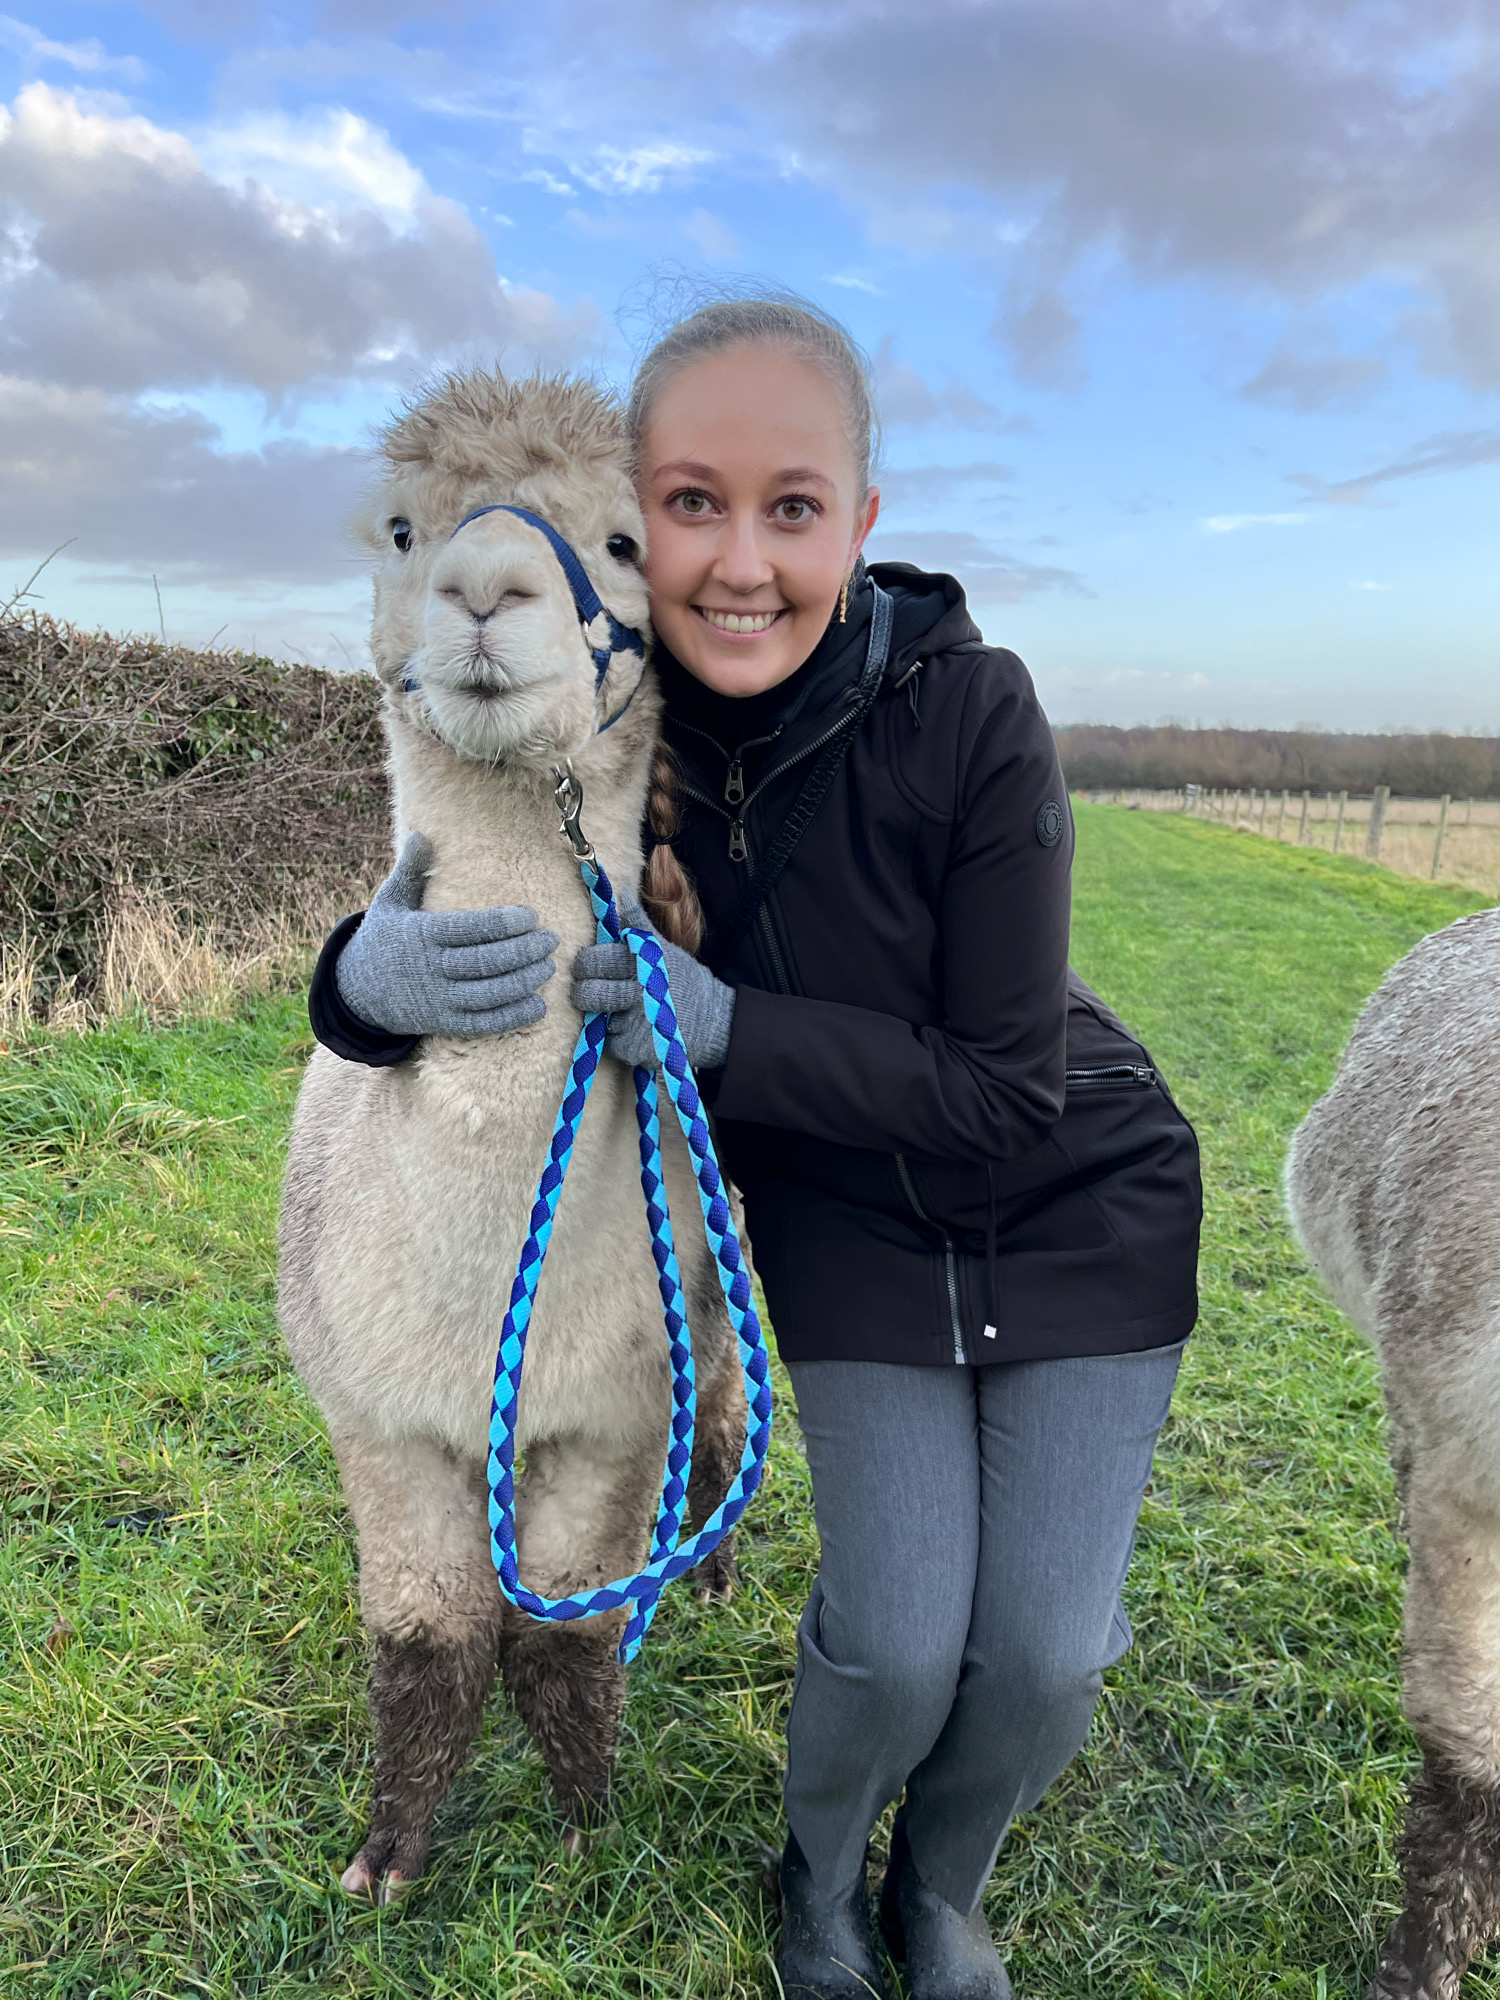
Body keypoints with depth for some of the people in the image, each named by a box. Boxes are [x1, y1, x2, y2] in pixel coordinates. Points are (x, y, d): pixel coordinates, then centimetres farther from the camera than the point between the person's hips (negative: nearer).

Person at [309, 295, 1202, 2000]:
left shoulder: (967, 706, -26)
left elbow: (1010, 1091, -23)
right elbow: (414, 950, -7)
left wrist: (730, 1028, -33)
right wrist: (377, 977, -32)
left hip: (1077, 1210, -1)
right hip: (854, 1224, 1)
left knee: (1046, 1654, -3)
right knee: (896, 1641, -7)